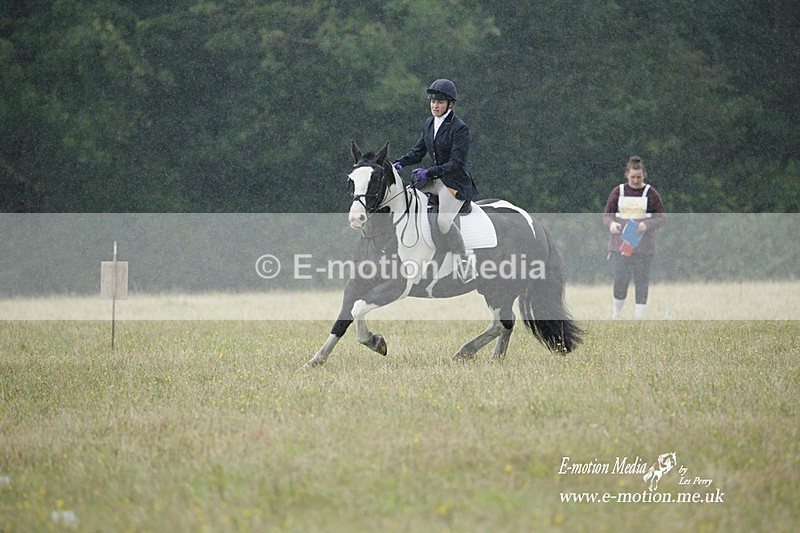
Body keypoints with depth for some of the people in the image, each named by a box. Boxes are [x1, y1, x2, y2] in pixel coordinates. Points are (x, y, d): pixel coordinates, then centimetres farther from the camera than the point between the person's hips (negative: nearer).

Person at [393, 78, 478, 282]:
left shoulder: (459, 128, -15)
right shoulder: (429, 123, 8)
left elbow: (456, 163, -19)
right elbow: (418, 151, 12)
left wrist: (429, 172, -28)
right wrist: (401, 163, -7)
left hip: (456, 182, -8)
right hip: (433, 179, 8)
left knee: (443, 221, -25)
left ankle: (464, 263, -12)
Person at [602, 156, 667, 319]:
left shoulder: (651, 193, 1)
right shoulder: (618, 192, 5)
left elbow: (662, 218, 2)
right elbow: (607, 214, 9)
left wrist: (647, 224, -17)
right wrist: (611, 223, -14)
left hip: (644, 246, -1)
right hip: (620, 243, 1)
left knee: (642, 280, -1)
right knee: (620, 279, 2)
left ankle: (640, 315, 4)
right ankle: (616, 313, 20)